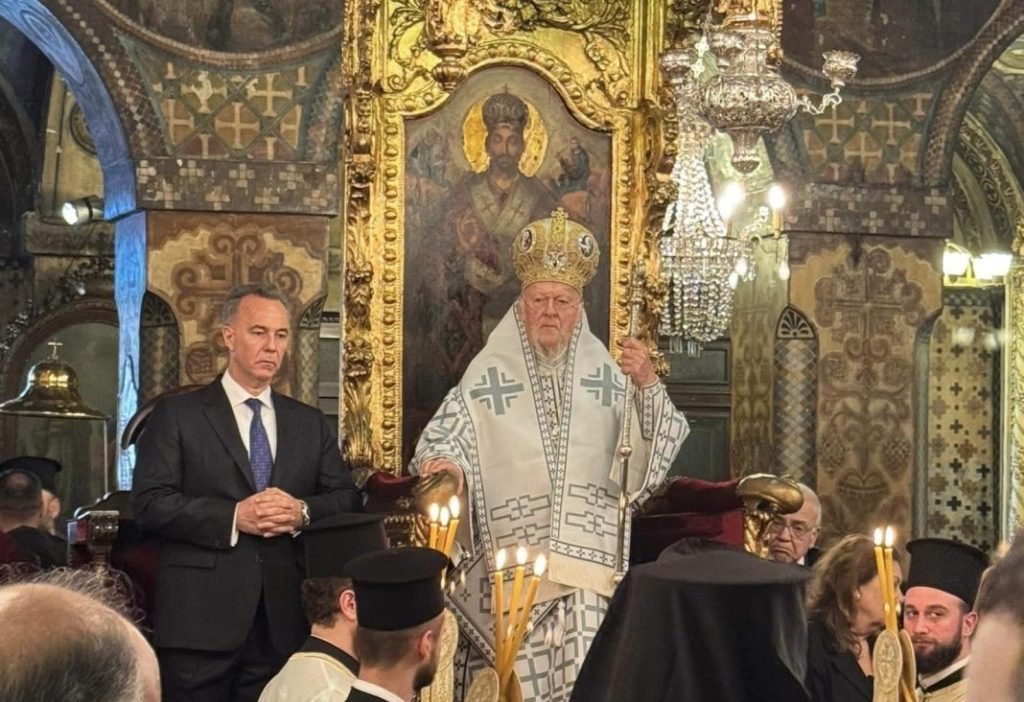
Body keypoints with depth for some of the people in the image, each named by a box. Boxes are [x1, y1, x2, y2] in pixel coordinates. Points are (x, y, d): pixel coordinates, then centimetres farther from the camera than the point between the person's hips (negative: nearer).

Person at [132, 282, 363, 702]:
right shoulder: (178, 415, 3)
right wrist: (233, 517, -17)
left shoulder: (310, 423, 16)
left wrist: (303, 512, -11)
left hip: (283, 621, 3)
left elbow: (348, 502, 10)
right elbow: (150, 504, -6)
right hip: (201, 621, -3)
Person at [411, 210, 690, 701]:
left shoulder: (607, 374, 11)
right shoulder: (489, 375, 6)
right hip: (514, 561, -1)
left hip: (589, 562, 1)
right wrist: (444, 465, -25)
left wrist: (648, 385, -10)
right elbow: (446, 439, -2)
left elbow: (658, 447, 6)